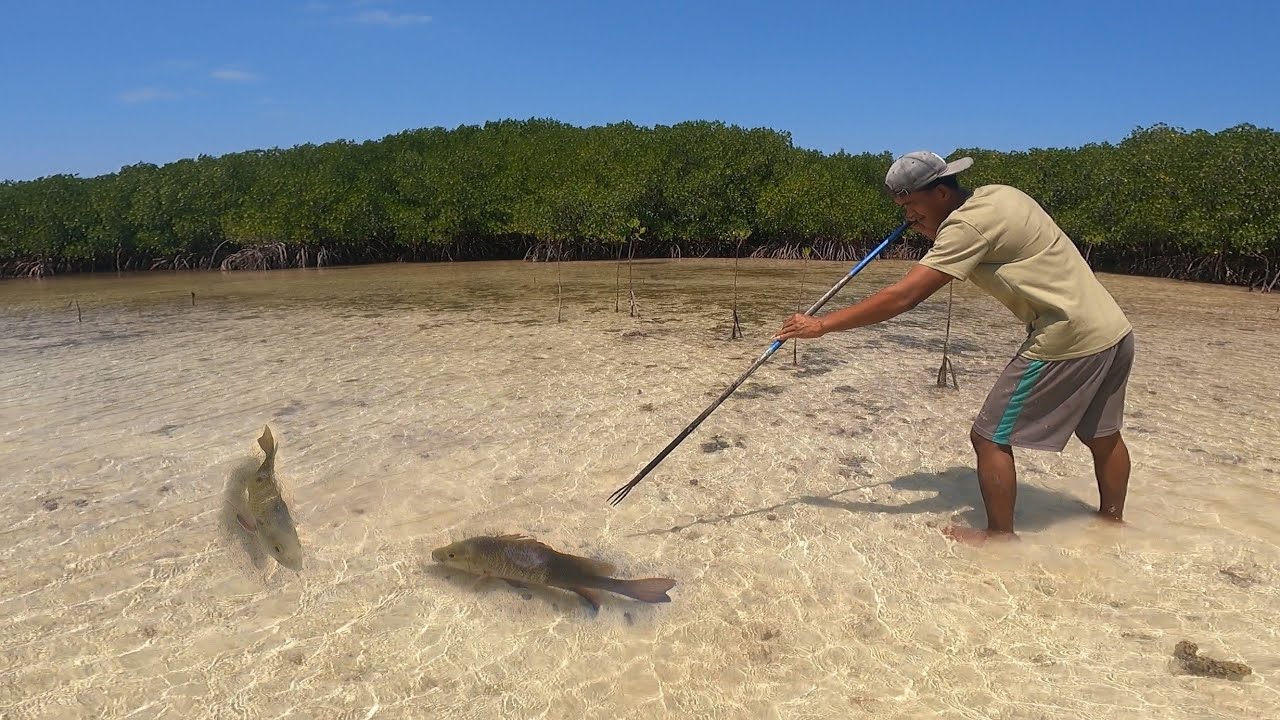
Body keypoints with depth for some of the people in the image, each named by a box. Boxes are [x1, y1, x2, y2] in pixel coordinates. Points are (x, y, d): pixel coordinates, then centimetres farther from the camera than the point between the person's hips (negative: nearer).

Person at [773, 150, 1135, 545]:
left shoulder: (969, 225, -19)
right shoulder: (997, 194, 8)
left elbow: (901, 297, -25)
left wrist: (821, 325, -22)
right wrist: (928, 231, 4)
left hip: (1068, 339, -10)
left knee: (990, 437, 1)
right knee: (1102, 436, 26)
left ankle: (1001, 537, 15)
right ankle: (1113, 521, 45)